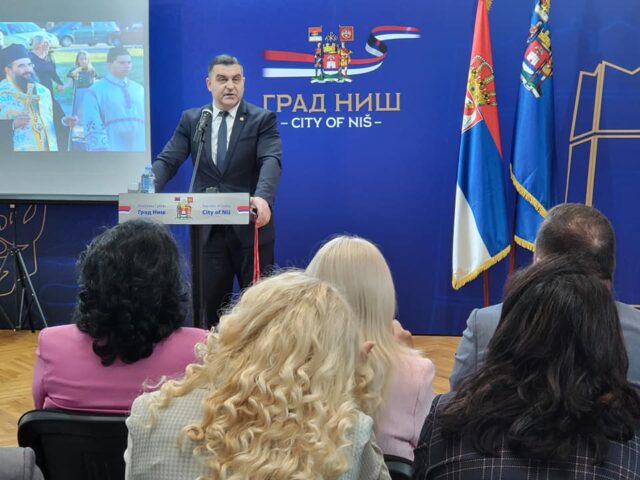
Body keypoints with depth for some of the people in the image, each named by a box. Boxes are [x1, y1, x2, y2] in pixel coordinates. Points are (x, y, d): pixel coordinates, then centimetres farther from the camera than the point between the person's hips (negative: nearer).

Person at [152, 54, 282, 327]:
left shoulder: (262, 119, -2)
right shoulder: (191, 120, 7)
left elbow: (271, 161, -17)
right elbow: (167, 161, -1)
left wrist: (263, 197, -38)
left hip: (251, 227, -2)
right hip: (208, 228, 3)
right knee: (211, 303, 10)